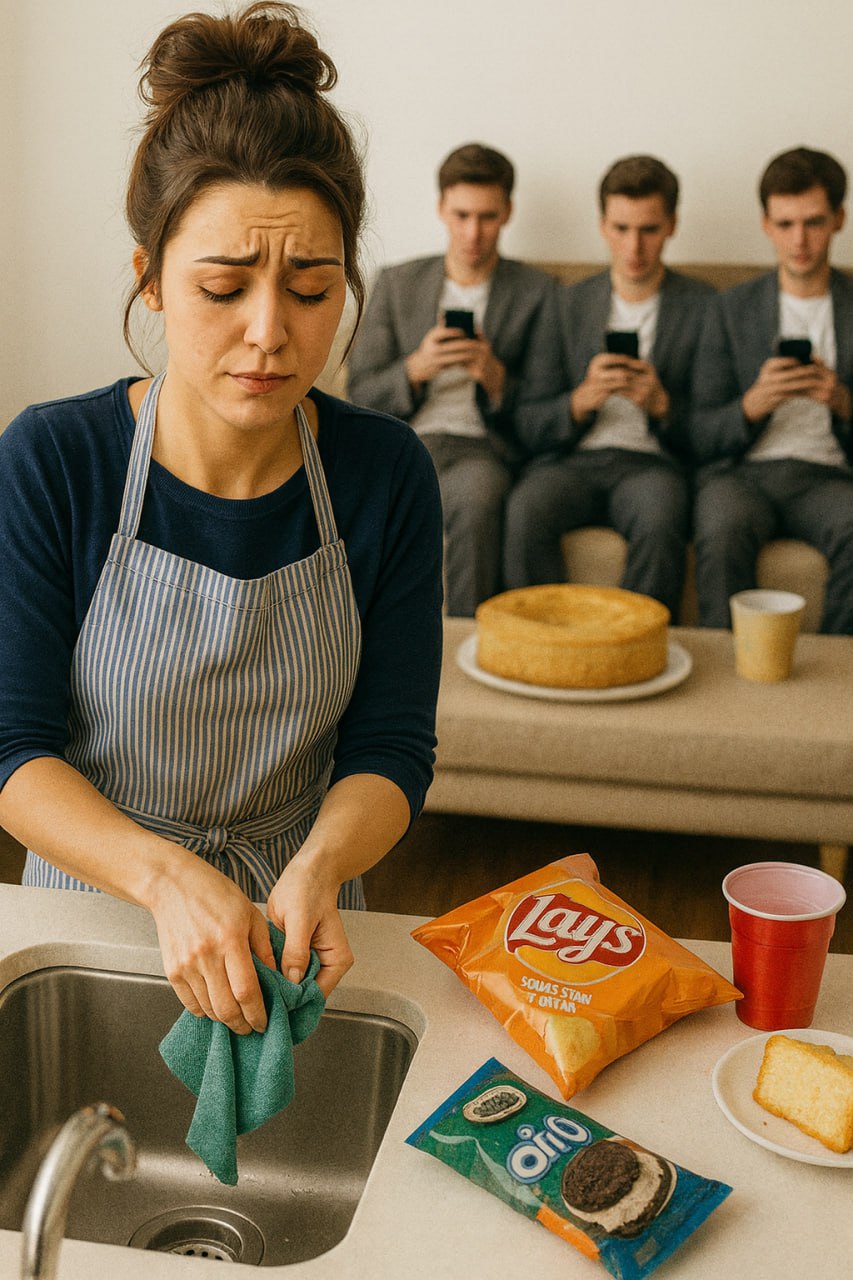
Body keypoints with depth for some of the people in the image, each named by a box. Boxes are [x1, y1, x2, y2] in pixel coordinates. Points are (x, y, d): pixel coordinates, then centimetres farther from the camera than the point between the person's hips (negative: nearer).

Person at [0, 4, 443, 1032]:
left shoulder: (387, 475, -12)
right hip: (93, 904, -1)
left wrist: (317, 868, -29)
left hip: (296, 926, 1)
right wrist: (166, 876, -33)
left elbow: (392, 747, -9)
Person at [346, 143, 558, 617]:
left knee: (476, 493, -38)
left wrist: (496, 379, -12)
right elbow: (361, 394, 11)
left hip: (483, 447, -1)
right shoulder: (396, 283, 17)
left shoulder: (536, 291, 12)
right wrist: (417, 368, -9)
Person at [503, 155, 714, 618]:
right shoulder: (570, 303, 15)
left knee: (659, 519, -36)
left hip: (654, 462, -1)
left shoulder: (702, 307, 10)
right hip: (572, 459, 2)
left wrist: (662, 405, -13)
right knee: (525, 510, -32)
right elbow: (530, 427, 9)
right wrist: (583, 400, -11)